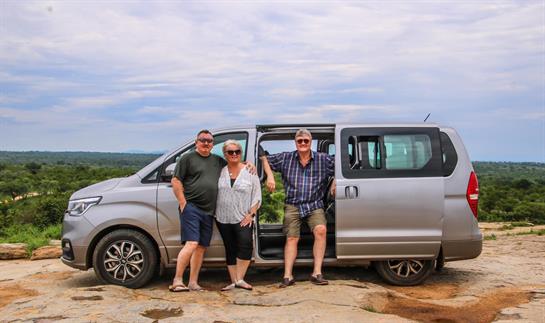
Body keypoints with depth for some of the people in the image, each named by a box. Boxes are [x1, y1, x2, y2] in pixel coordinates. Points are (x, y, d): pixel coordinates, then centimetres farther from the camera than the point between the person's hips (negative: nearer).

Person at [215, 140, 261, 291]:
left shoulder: (250, 171, 2)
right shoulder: (220, 171, 7)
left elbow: (257, 196, 1)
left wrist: (251, 214, -8)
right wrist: (214, 212, 3)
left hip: (243, 218, -3)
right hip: (223, 218, 3)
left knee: (245, 245, -20)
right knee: (230, 250, 8)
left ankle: (240, 279, -10)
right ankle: (233, 281, 16)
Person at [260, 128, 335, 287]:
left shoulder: (323, 159, 5)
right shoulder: (285, 158, 7)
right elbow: (264, 158, 15)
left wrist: (335, 182, -1)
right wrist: (269, 176, 1)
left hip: (315, 205, -1)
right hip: (292, 205, 1)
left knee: (321, 229, -25)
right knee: (291, 238, -6)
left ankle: (317, 273, -20)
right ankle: (287, 275, -6)